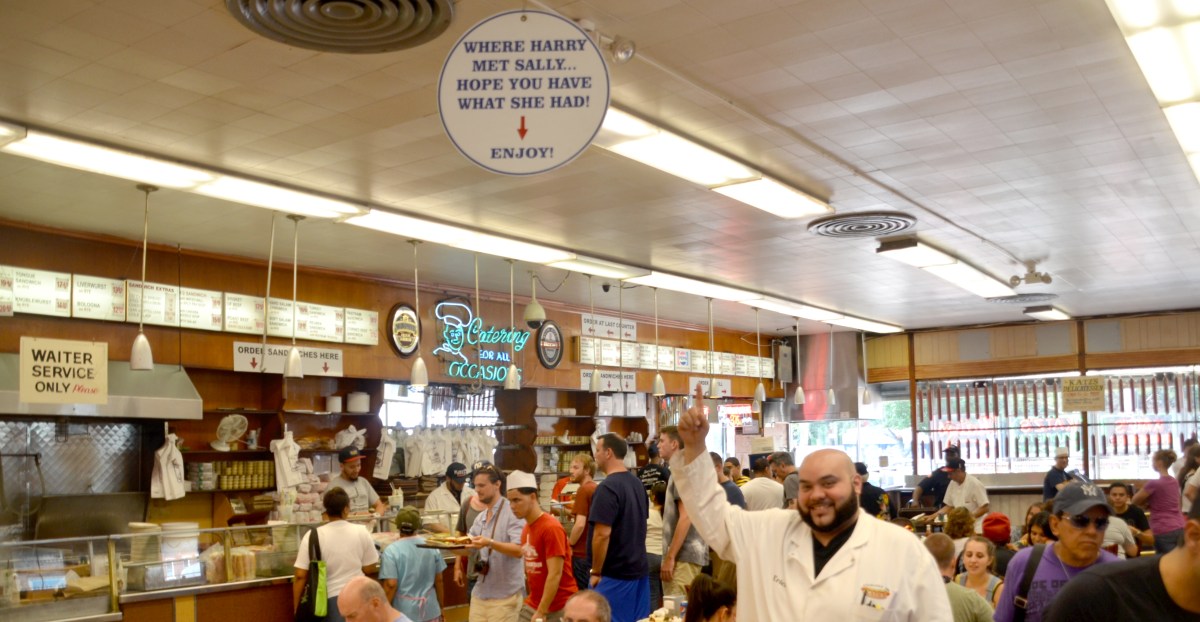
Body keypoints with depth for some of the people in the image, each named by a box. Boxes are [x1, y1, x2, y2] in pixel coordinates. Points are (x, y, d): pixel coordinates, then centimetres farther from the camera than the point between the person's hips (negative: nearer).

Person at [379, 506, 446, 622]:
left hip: (404, 612, -3)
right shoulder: (432, 547, 1)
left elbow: (391, 584, -16)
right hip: (430, 611, 3)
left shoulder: (391, 551, -12)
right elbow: (438, 580, 6)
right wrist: (440, 608, 18)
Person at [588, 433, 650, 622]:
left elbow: (602, 534, -22)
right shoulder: (637, 484, 10)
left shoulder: (607, 487, -17)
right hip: (639, 569, 8)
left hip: (615, 573, -8)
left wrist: (596, 572, -13)